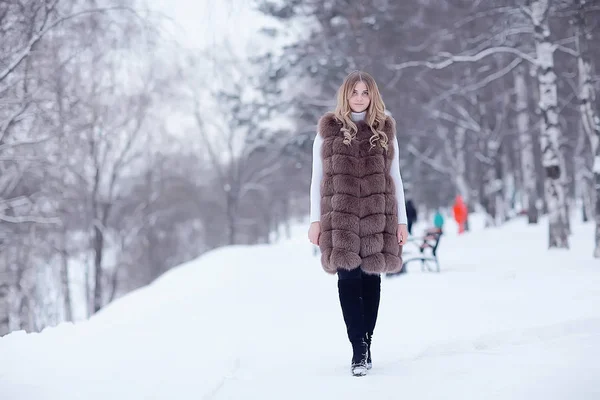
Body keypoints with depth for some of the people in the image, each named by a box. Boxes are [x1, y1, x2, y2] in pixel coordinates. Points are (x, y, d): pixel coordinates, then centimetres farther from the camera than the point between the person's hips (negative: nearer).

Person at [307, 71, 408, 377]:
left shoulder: (385, 130, 11)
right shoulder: (328, 130, 8)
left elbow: (395, 178, 12)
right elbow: (317, 178, 8)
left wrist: (402, 220, 7)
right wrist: (315, 220, 2)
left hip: (377, 216, 2)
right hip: (340, 216, -1)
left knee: (371, 278, 3)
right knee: (348, 278, -9)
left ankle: (365, 345, 13)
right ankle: (359, 349, -8)